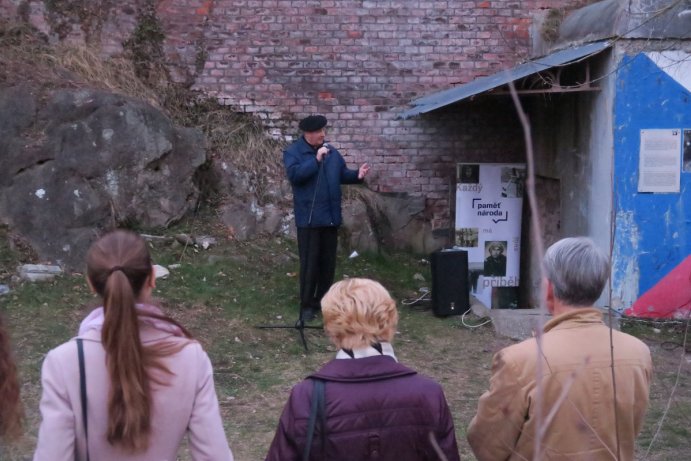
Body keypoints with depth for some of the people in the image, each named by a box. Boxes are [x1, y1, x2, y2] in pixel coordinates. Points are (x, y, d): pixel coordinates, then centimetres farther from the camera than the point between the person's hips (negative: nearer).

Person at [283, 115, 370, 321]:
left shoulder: (332, 152, 12)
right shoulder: (293, 152, -7)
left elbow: (342, 174, 16)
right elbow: (294, 174, -23)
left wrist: (357, 175, -4)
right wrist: (316, 160, -27)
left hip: (331, 217, 6)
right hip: (309, 218, -6)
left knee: (328, 262, 12)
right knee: (309, 262, -2)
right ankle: (306, 305, 6)